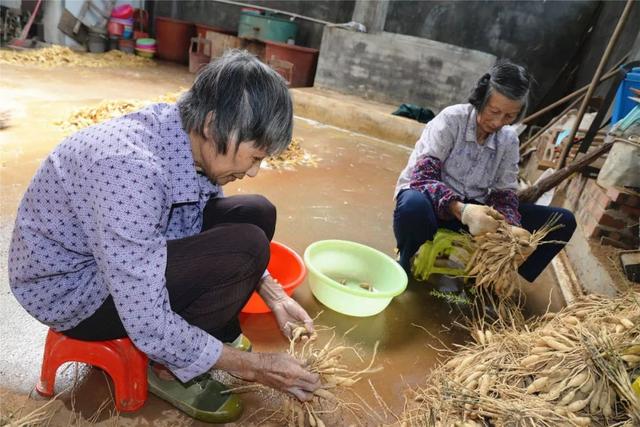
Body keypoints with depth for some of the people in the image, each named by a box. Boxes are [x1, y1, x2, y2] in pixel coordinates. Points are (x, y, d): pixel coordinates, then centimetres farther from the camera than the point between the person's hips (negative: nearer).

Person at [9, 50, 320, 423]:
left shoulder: (194, 139, -11)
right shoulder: (132, 168, -36)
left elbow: (200, 233, 6)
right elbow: (148, 326, -31)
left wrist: (274, 296, -1)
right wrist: (252, 367, -19)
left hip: (130, 257, 8)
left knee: (256, 214, -3)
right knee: (246, 246, -25)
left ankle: (218, 335, 9)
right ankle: (169, 367, -1)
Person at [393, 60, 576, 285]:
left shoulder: (509, 139, 2)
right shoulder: (451, 119, -15)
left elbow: (504, 193, -2)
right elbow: (422, 175, -26)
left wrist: (511, 227, -26)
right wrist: (461, 210, -43)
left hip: (473, 209, 5)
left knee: (563, 221, -6)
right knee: (414, 206, -44)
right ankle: (409, 270, -12)